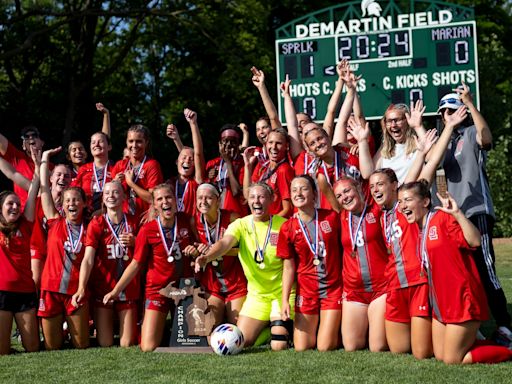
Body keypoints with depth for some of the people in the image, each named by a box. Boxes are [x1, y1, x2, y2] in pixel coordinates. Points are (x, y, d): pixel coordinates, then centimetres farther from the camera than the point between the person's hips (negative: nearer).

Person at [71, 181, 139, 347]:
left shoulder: (133, 222, 6)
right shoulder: (97, 224, -3)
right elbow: (88, 259, -15)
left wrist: (134, 243, -7)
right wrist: (81, 288, -29)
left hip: (128, 289, 2)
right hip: (102, 288, -2)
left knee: (127, 344, -1)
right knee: (105, 344, -1)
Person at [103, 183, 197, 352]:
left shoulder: (187, 221, -2)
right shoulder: (147, 230, -9)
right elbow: (136, 263, -2)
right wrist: (116, 290, -4)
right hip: (158, 289, -2)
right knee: (149, 347, -11)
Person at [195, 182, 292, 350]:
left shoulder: (283, 224, -6)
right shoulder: (241, 225, -2)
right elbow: (224, 243, -20)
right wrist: (207, 256, -41)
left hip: (282, 291, -3)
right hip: (257, 293, 3)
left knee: (279, 346, -13)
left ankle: (281, 326, 22)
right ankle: (268, 328, 28)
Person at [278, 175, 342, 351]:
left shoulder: (332, 218, -5)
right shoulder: (288, 228, -2)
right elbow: (289, 267, 2)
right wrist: (284, 300, -4)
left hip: (333, 289, -1)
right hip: (306, 291, 1)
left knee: (325, 347, -9)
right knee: (302, 348, -2)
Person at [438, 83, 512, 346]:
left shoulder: (471, 134, -4)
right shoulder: (447, 140, 18)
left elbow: (486, 138, -27)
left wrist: (470, 103, -33)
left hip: (477, 211, -8)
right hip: (455, 213, 8)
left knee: (485, 270, -14)